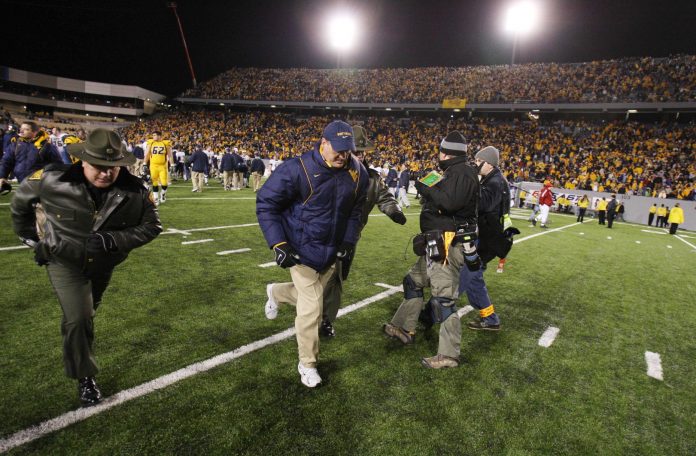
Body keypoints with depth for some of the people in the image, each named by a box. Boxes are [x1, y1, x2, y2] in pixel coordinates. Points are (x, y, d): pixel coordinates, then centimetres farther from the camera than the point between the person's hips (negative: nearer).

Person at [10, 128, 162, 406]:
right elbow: (21, 199, -6)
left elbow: (152, 226, -15)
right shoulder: (53, 180, -27)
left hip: (104, 263, 3)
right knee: (78, 319, -11)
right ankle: (85, 378, 12)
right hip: (64, 261, -3)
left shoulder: (135, 191, -26)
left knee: (88, 311, 27)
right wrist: (28, 236, 1)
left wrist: (113, 240, -29)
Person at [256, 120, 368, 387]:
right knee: (311, 307, -1)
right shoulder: (298, 169, -23)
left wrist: (348, 245, 1)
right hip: (302, 249, -5)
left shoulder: (357, 173, -7)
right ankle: (307, 364, 22)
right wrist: (278, 244, -22)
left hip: (332, 252, 5)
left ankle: (277, 292, 53)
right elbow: (266, 203, -15)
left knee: (310, 296, 20)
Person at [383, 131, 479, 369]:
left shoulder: (462, 171, -13)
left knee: (443, 298, -7)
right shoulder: (455, 172, 17)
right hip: (438, 244, 11)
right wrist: (427, 193, 14)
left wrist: (425, 189, -17)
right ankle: (405, 329, 33)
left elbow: (451, 201, -28)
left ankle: (448, 355, 4)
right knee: (413, 282, 20)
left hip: (448, 244, -11)